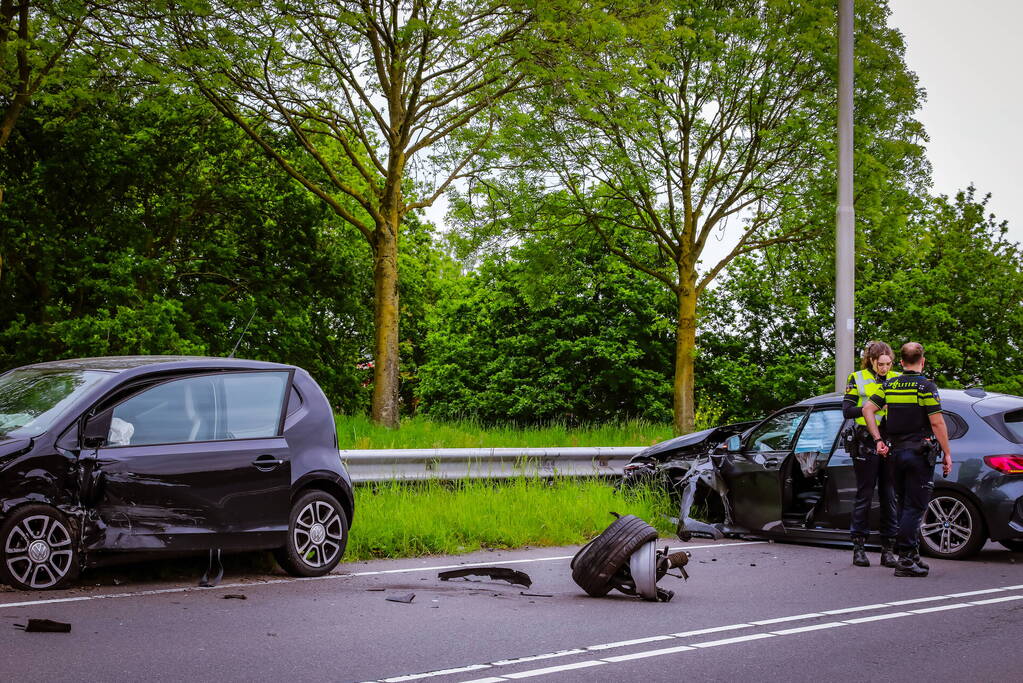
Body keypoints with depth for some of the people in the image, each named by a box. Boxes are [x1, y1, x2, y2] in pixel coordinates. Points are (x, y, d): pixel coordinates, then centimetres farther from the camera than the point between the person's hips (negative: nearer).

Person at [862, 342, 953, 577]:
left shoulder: (889, 385, 7)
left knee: (905, 505, 14)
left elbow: (868, 409, 1)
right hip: (920, 452, -6)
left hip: (896, 452, 6)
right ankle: (905, 559, -9)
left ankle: (912, 555, 19)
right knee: (915, 507, -5)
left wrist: (878, 440, 4)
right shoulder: (926, 386, -9)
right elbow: (937, 423, -12)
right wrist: (947, 453, -6)